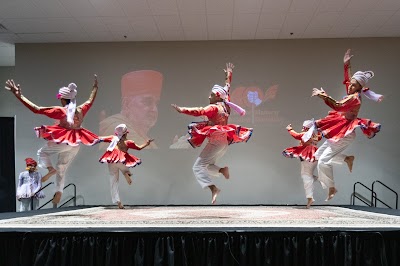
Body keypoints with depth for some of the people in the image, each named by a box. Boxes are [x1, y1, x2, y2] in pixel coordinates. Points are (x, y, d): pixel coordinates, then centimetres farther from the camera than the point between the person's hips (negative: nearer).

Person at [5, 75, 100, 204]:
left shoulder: (60, 111, -15)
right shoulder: (81, 110, 0)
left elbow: (36, 109, -19)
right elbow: (90, 101, 22)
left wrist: (19, 95, -18)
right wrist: (95, 87, 35)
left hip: (64, 141, -6)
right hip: (76, 144, 6)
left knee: (42, 152, 20)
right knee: (62, 169, 17)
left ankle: (50, 168, -7)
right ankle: (58, 193, 16)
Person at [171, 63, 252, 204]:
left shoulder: (214, 107, -16)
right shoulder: (225, 104, 7)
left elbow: (200, 111, -31)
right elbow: (227, 88, 22)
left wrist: (182, 110, -35)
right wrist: (229, 74, 34)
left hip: (216, 142, -9)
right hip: (225, 141, 9)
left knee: (198, 167, -11)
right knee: (207, 165, 20)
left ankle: (213, 188, -26)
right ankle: (223, 170, -3)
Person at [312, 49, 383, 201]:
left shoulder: (354, 98, -17)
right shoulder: (352, 94, 8)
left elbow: (338, 106, -33)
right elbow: (346, 80, 26)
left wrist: (324, 96, -40)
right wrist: (346, 64, 26)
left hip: (345, 134, -10)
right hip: (340, 131, 10)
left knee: (323, 161, -14)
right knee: (319, 154, 12)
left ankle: (332, 188, 1)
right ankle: (347, 159, 13)